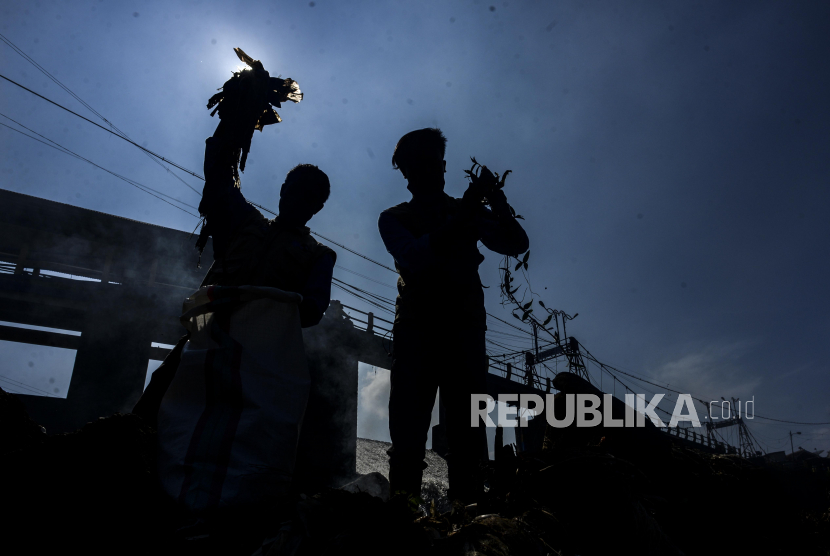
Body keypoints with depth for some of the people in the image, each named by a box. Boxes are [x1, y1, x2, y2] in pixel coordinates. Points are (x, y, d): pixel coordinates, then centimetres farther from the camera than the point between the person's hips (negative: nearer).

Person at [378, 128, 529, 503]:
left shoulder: (467, 212, 19)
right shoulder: (395, 218, 13)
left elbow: (517, 244, 6)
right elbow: (412, 257, -8)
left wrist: (496, 201, -10)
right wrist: (459, 220, -18)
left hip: (465, 328, 2)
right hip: (416, 329, -1)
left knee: (468, 430, -6)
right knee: (408, 429, -7)